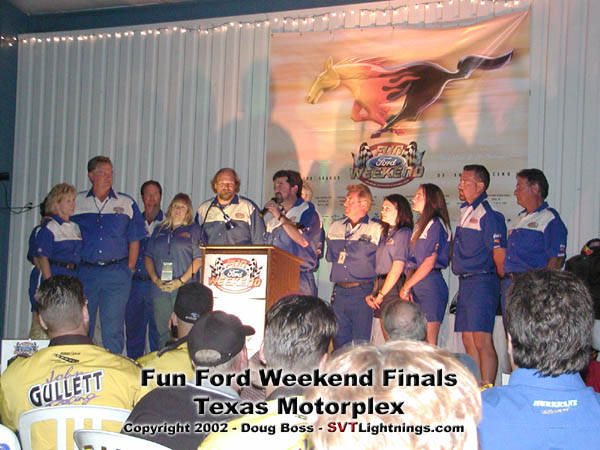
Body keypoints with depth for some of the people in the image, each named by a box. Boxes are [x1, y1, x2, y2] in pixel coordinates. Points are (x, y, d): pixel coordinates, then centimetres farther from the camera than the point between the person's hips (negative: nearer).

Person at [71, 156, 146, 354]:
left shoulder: (127, 203, 7)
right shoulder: (76, 202, 8)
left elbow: (134, 241, 9)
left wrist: (129, 270, 2)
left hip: (116, 273, -1)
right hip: (85, 272, 1)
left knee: (113, 330, -1)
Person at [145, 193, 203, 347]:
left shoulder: (193, 230, 7)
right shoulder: (159, 230, 19)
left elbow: (199, 259, -2)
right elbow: (148, 257, 15)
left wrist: (181, 280, -11)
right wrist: (155, 279, -2)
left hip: (184, 289, -3)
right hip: (159, 289, 4)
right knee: (162, 330, 4)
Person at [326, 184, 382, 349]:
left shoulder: (376, 230, -1)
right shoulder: (335, 227, 15)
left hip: (363, 292, -5)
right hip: (339, 291, 5)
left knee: (361, 343, -5)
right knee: (339, 340, 7)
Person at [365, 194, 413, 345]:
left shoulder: (403, 233, -5)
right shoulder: (386, 235, 21)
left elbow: (397, 268, -12)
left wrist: (380, 294, -9)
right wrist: (372, 294, 6)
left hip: (393, 290, -8)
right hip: (381, 288, 8)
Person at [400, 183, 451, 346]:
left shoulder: (435, 224, -7)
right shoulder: (419, 225, 20)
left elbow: (429, 262, -13)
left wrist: (407, 286, -10)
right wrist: (407, 286, 5)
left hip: (430, 285, -9)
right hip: (416, 286, 9)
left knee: (429, 343, -10)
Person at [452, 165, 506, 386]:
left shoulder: (488, 215, -13)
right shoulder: (465, 212, 16)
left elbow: (499, 255, -14)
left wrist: (502, 280, -2)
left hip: (481, 282, -9)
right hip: (465, 283, 9)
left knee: (482, 341, -10)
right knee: (468, 341, 11)